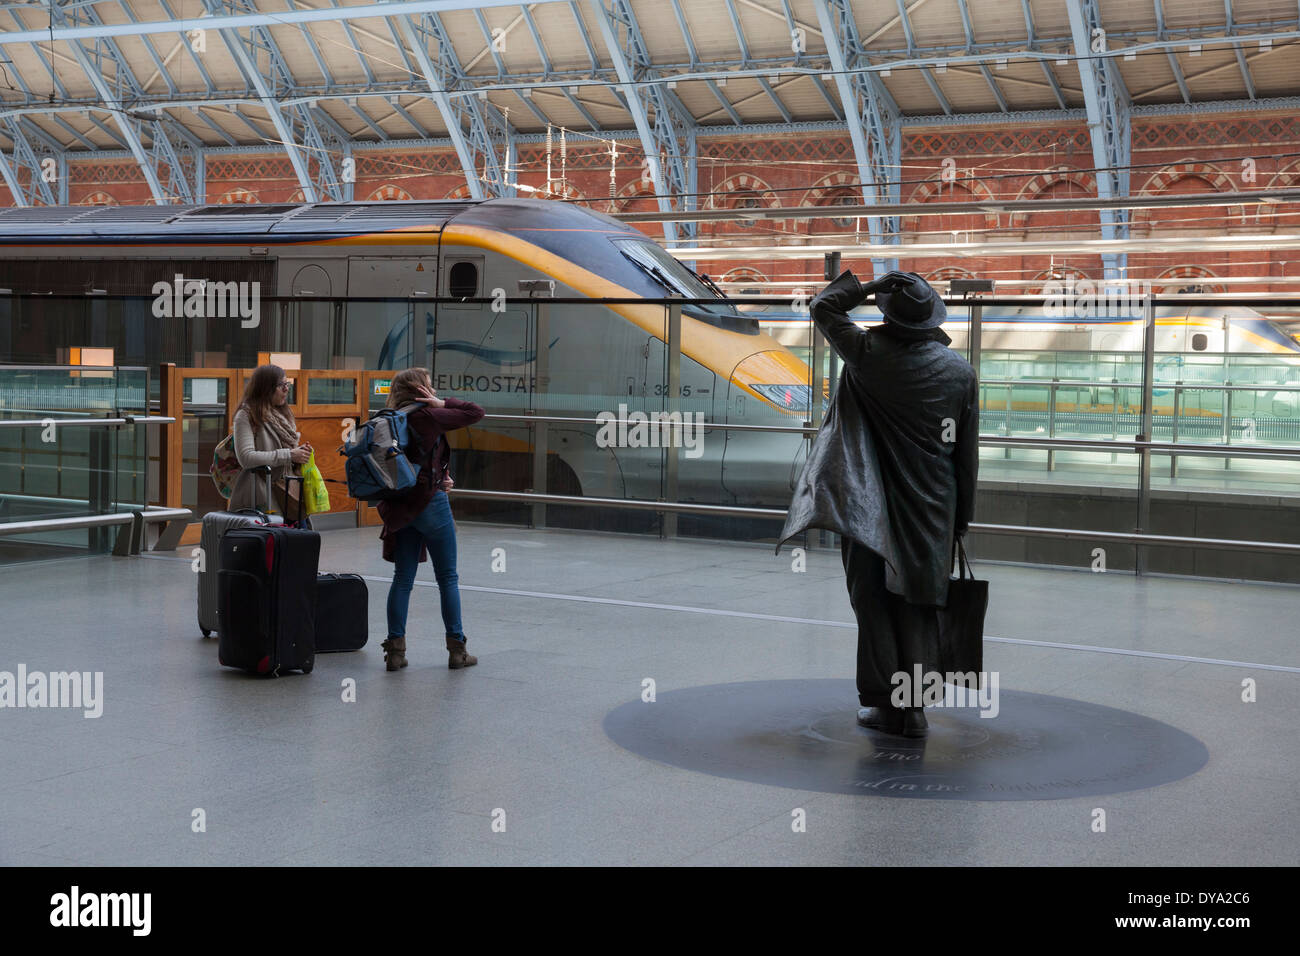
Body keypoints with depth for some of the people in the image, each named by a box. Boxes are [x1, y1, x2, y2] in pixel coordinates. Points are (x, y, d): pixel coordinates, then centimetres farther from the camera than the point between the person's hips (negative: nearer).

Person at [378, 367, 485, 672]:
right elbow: (475, 412, -8)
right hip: (430, 503, -5)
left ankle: (395, 649, 7)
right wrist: (442, 403, -2)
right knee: (448, 578, 6)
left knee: (402, 578, 10)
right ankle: (456, 649, 10)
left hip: (401, 507, 6)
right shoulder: (428, 417, -13)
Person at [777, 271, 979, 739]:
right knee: (918, 607, 8)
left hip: (870, 505, -2)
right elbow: (967, 454, 3)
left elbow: (822, 307, 8)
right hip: (931, 508, 2)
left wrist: (866, 286, 7)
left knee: (874, 600, 7)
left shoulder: (867, 354, -9)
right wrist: (962, 517, 11)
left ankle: (882, 704, 9)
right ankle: (914, 708, 8)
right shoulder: (960, 371, -1)